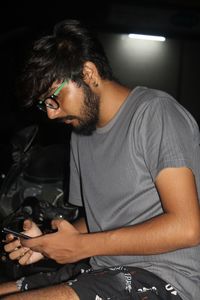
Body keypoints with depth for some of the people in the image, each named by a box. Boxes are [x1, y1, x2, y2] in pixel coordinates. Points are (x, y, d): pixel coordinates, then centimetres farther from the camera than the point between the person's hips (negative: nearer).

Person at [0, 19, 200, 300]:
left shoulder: (155, 111, -10)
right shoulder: (81, 133, 15)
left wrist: (81, 246, -13)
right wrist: (47, 243, 0)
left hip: (165, 277, -7)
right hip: (106, 275, 8)